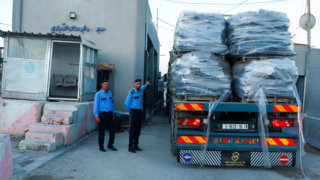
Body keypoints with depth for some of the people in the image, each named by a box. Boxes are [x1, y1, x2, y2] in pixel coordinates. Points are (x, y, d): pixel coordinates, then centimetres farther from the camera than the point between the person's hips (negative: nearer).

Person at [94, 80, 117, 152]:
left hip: (109, 114, 5)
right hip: (101, 114, -5)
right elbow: (96, 105, -10)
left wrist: (113, 113, 17)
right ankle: (101, 146, 20)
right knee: (101, 131, 4)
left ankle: (110, 145, 21)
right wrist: (97, 116, -16)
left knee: (112, 130, 4)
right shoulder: (98, 94, -7)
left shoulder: (110, 93, 10)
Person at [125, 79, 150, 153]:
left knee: (138, 129, 8)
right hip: (134, 112, -7)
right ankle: (130, 147, -3)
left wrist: (146, 84, 36)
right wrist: (130, 112, 4)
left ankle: (136, 145, 17)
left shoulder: (140, 90, 11)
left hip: (140, 111, 7)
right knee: (133, 129, -8)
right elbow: (126, 103, -6)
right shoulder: (131, 92, -10)